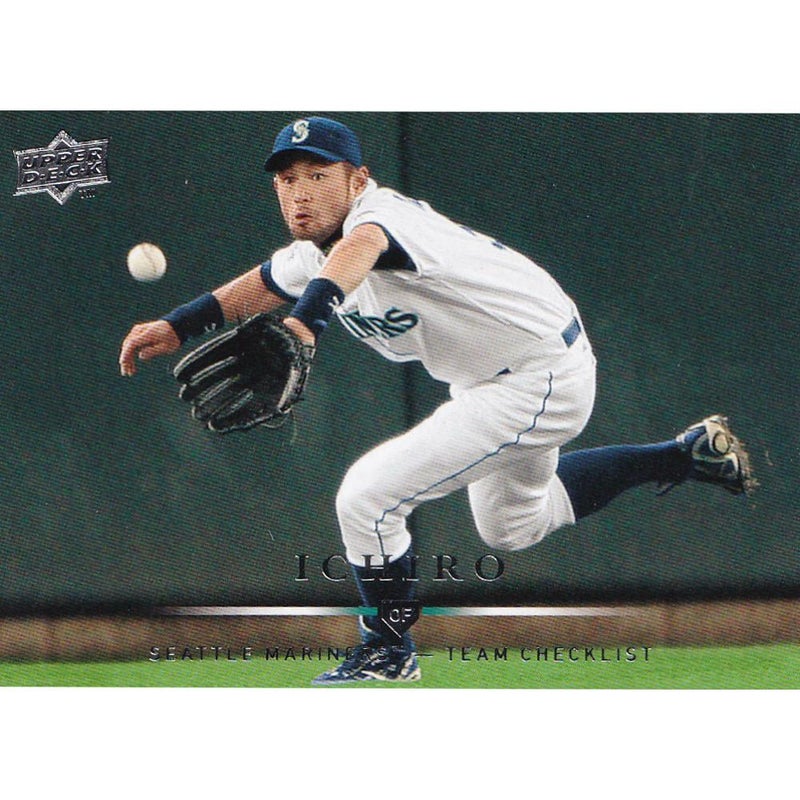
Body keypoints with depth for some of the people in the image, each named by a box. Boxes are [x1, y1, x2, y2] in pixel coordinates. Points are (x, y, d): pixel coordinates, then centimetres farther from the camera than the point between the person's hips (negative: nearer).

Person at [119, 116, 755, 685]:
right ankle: (690, 454, 41)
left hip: (539, 382, -11)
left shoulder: (381, 212, -31)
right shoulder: (312, 253, -3)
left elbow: (360, 250, -55)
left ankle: (387, 654, 7)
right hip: (485, 378, 11)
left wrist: (308, 319, -74)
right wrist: (176, 327, 2)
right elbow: (259, 287, 17)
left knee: (367, 498, -17)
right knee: (510, 525, 33)